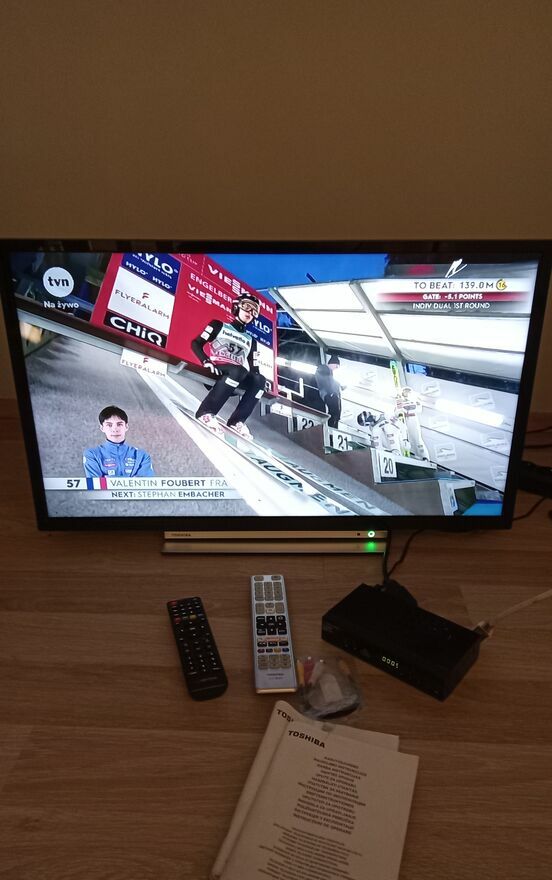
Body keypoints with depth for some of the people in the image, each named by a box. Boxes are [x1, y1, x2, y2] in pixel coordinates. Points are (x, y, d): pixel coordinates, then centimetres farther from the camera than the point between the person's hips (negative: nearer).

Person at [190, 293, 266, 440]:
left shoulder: (251, 340, 24)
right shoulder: (219, 325, 10)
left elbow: (253, 368, 20)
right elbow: (196, 343, 2)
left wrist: (257, 376, -3)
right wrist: (207, 362, -15)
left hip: (238, 376, 5)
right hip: (217, 370, -5)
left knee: (259, 380, -23)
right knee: (238, 370, -36)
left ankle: (237, 421, -21)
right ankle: (206, 412, -37)